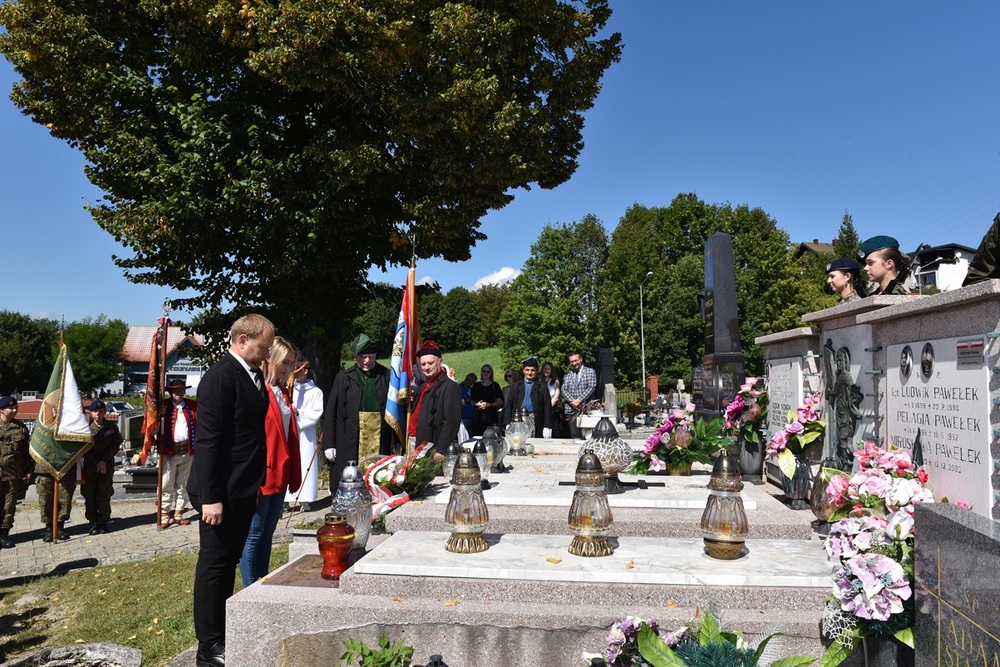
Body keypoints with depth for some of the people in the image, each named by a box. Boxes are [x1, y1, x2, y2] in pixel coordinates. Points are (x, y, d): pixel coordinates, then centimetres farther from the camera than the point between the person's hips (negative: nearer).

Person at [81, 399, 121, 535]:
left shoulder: (112, 427, 3)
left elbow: (116, 445, 1)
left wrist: (104, 461, -9)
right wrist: (96, 463, -8)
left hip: (107, 466, 0)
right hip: (90, 466, 0)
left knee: (104, 495, 0)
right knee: (90, 495, 1)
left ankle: (103, 522, 9)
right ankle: (93, 523, 10)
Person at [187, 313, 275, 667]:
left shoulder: (253, 375, 9)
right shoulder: (220, 376, -17)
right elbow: (207, 441, -20)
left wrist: (255, 484, 14)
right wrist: (210, 497, -21)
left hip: (244, 490, 9)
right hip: (222, 492, -8)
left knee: (229, 564, 17)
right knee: (214, 566, 4)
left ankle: (222, 634, 30)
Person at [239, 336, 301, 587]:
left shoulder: (282, 392, 13)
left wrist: (294, 474, 12)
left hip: (279, 475, 8)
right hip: (259, 476, -8)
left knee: (267, 533, 15)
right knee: (254, 535, 2)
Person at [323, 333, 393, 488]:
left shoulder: (386, 376, 4)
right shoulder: (343, 378, 4)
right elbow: (331, 412, 6)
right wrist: (328, 444, 1)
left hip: (380, 444, 0)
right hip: (349, 445, 0)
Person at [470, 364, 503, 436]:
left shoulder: (495, 385, 7)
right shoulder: (476, 385, 13)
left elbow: (500, 403, 3)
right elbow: (472, 402, 15)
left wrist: (489, 404, -10)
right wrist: (477, 404, -5)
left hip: (491, 415, -2)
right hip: (478, 416, 2)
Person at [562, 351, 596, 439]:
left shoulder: (590, 372, 6)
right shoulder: (567, 375, 17)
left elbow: (591, 388, -4)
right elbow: (564, 390, 8)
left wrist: (579, 400, -12)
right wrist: (572, 400, -10)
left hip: (585, 408, -3)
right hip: (571, 409, 3)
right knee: (574, 436, 0)